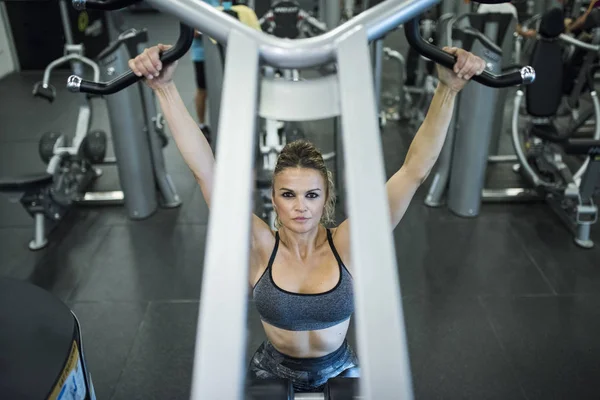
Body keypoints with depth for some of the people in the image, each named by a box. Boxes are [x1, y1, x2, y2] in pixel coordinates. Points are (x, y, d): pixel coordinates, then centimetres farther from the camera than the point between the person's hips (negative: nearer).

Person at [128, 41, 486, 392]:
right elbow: (206, 171, -30)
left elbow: (415, 170, -29)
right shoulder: (259, 247, -21)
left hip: (339, 372, 1)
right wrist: (165, 87, -39)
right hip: (273, 373, 0)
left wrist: (448, 89, -39)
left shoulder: (349, 244, -21)